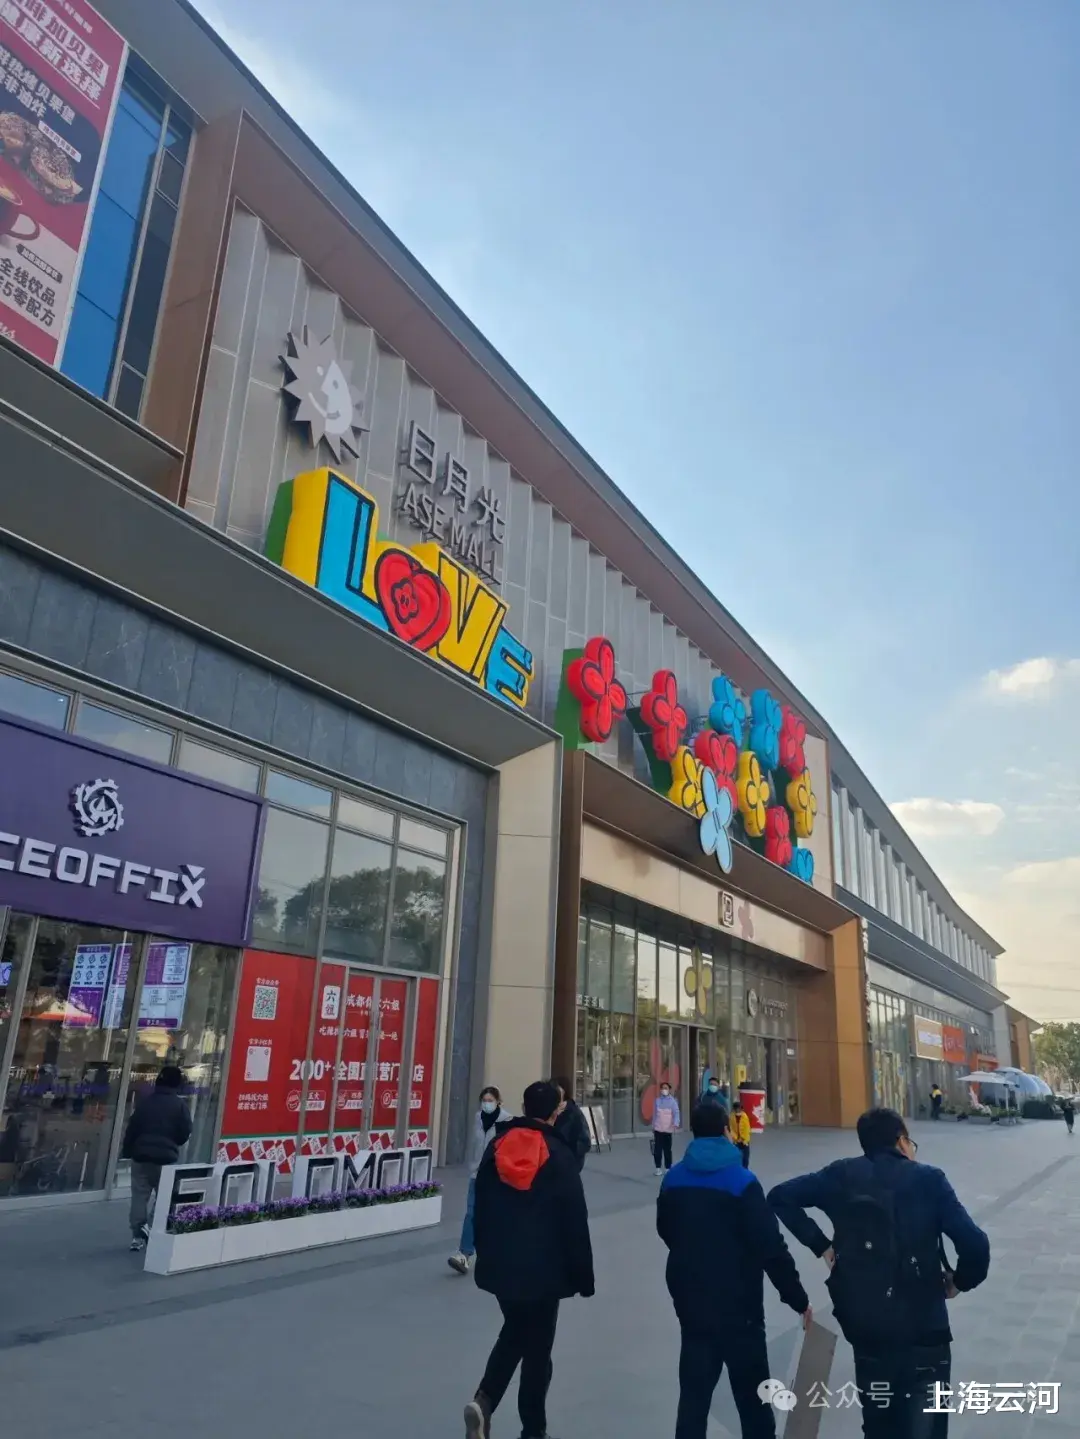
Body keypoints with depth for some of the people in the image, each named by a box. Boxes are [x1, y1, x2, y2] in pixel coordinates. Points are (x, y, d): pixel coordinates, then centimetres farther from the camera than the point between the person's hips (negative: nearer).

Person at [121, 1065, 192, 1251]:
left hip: (141, 1155, 3)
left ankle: (137, 1236, 9)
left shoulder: (144, 1100, 2)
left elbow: (132, 1127, 3)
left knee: (139, 1196, 9)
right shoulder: (180, 1105, -7)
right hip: (166, 1158, -3)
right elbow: (185, 1134, -4)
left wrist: (127, 1151, 11)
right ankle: (150, 1227, -3)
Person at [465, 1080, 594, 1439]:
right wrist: (583, 1275, -1)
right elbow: (575, 1221, -11)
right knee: (537, 1345, 11)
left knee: (514, 1331, 23)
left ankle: (484, 1400, 5)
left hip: (500, 1262, 4)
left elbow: (481, 1208, 7)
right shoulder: (559, 1155, -14)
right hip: (544, 1267, -4)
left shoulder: (497, 1146, -2)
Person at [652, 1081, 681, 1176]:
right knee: (657, 1149, -1)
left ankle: (668, 1168, 17)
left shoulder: (672, 1101, -4)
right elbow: (654, 1114, 11)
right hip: (658, 1128, 2)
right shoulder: (657, 1100, 5)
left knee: (667, 1149, 5)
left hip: (668, 1129, -2)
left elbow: (676, 1113, -11)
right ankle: (658, 1168, 10)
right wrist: (653, 1126, 12)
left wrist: (675, 1124, -26)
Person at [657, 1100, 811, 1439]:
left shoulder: (673, 1180, -2)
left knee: (694, 1392, 13)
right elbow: (771, 1248, -18)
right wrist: (799, 1299, -6)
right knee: (752, 1395, 12)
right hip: (737, 1305, -4)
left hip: (690, 1302, 4)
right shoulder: (741, 1182, -18)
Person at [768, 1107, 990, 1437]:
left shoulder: (843, 1176, 1)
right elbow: (975, 1245, -16)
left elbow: (780, 1196, 2)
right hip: (924, 1328, -3)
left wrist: (821, 1245, 4)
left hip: (865, 1326, 3)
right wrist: (960, 1282, 3)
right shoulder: (928, 1179, -7)